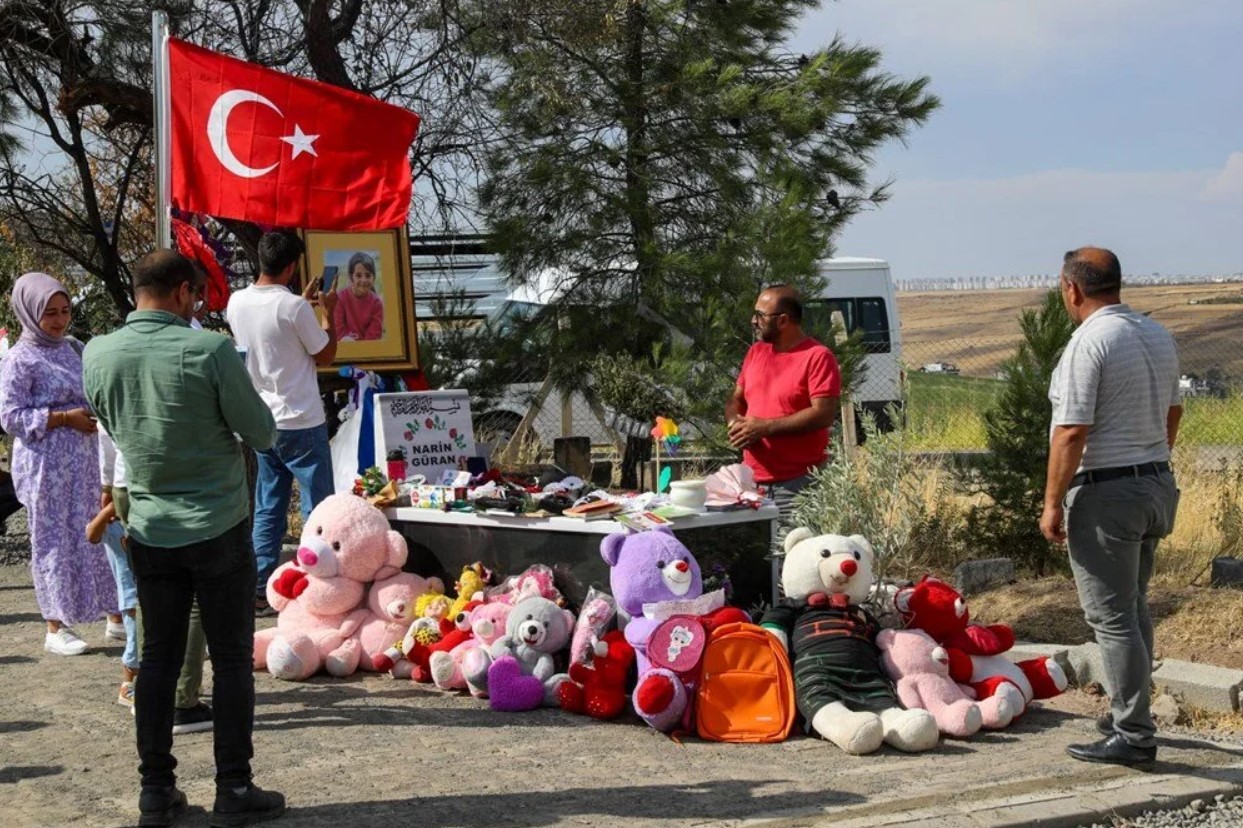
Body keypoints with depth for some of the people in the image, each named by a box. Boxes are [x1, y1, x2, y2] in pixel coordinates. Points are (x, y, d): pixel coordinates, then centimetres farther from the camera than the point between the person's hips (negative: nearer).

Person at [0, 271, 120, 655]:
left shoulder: (73, 348, 11)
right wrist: (65, 418, -17)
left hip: (84, 458, 6)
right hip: (47, 464, -6)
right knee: (53, 538, 1)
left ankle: (116, 615, 18)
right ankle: (56, 627, 11)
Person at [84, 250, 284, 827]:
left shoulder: (99, 354, -3)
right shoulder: (210, 350, -17)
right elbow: (262, 434, -8)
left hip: (150, 531, 4)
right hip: (218, 529, -4)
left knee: (157, 658, 13)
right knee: (232, 659, 6)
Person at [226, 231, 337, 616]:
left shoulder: (237, 303, 2)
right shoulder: (294, 307, -18)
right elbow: (325, 356, -6)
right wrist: (329, 313, 5)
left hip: (262, 422, 7)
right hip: (302, 424, -6)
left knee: (267, 509, 11)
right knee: (318, 509, 3)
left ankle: (260, 591, 12)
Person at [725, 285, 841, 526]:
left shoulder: (818, 357, -8)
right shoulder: (755, 352, 15)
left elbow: (823, 414, -16)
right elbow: (736, 399, 22)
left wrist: (764, 427, -17)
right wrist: (735, 422, -3)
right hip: (752, 480, 7)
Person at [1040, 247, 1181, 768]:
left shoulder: (1089, 342, -17)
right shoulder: (1157, 335, 9)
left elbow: (1072, 432, -20)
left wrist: (1053, 503, -14)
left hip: (1105, 491, -9)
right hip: (1156, 482, 9)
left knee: (1112, 617, -4)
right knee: (1133, 608, 20)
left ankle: (1132, 736, -1)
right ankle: (1130, 715, 30)